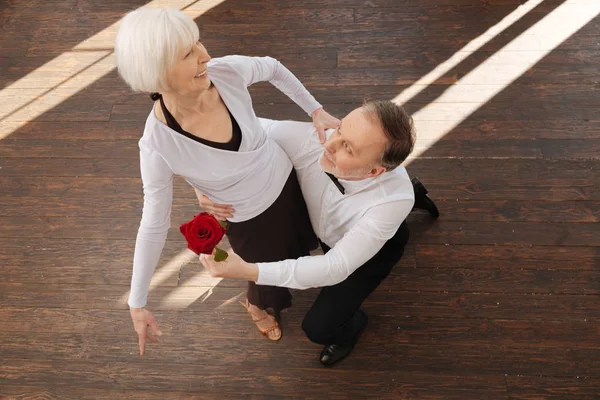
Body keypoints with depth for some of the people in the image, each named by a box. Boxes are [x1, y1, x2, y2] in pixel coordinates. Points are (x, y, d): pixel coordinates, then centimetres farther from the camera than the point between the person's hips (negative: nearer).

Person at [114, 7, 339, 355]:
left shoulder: (228, 72, -29)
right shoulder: (158, 145, -36)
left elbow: (273, 68, -5)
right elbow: (154, 225, -23)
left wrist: (315, 110, -4)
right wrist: (137, 302, -17)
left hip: (287, 179, 4)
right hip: (249, 220, -3)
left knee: (306, 238, 33)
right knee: (274, 277, 24)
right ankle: (257, 305, 61)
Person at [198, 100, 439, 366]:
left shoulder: (393, 198, -44)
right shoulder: (310, 140, -38)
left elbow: (337, 267, -41)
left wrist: (248, 271, -51)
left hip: (376, 246, -3)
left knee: (318, 327, -11)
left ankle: (350, 327, 29)